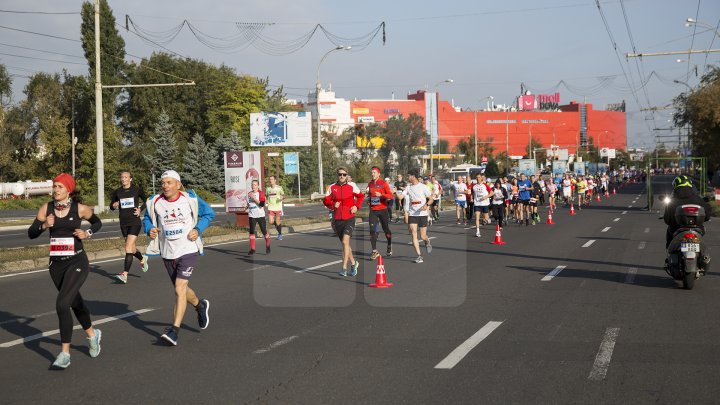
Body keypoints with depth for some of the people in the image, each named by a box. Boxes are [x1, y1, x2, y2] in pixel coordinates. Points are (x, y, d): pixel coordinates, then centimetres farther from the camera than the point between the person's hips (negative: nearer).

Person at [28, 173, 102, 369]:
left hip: (77, 262, -4)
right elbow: (31, 233, -2)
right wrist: (44, 225, -21)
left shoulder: (80, 209, -7)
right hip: (56, 264, 4)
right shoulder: (46, 208, -1)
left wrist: (87, 233, -7)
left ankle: (65, 353, -9)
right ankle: (92, 334, 46)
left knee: (62, 304, -18)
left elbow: (97, 222, 11)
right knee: (75, 302, 20)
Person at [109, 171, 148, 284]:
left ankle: (124, 274, -17)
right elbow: (111, 205, 16)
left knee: (128, 248, -14)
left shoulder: (137, 190, -1)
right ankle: (142, 259, 47)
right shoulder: (117, 192, 6)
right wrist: (113, 206, -7)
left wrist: (140, 209, -4)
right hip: (123, 222, 4)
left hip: (135, 221, -4)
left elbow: (146, 201, 12)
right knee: (131, 248, 14)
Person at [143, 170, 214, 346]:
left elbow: (209, 213, 5)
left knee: (180, 289, -16)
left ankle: (174, 330, -16)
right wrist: (149, 229, -8)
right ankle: (200, 305, 48)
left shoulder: (190, 199, -8)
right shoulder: (155, 202, -3)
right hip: (167, 252, 4)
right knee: (181, 288, 18)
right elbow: (147, 218, 14)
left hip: (188, 250, -4)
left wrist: (198, 229, -9)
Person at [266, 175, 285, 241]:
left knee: (277, 222, 0)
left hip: (278, 207, -3)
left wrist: (282, 197, -29)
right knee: (271, 222, -8)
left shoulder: (279, 188, -3)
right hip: (270, 208, 3)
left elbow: (283, 195, -7)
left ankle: (280, 234, 19)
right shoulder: (268, 188, 8)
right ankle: (276, 225, 26)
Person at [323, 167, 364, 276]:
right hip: (338, 219, 3)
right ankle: (353, 263, 35)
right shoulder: (332, 187, 3)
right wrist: (333, 204, -13)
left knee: (345, 241, -19)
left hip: (350, 218, -3)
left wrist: (356, 206, -2)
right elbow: (326, 200, 6)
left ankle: (344, 268, -18)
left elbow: (360, 196, 13)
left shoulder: (352, 186, -1)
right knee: (345, 243, 13)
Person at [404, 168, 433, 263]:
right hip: (412, 215, 3)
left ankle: (427, 242, 38)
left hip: (422, 214, -3)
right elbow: (407, 202, 12)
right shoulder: (408, 188, 7)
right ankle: (419, 256, -7)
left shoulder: (423, 187, -5)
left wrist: (427, 205, -23)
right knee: (413, 234, -12)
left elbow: (431, 199, -1)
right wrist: (406, 215, 7)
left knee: (423, 236, 0)